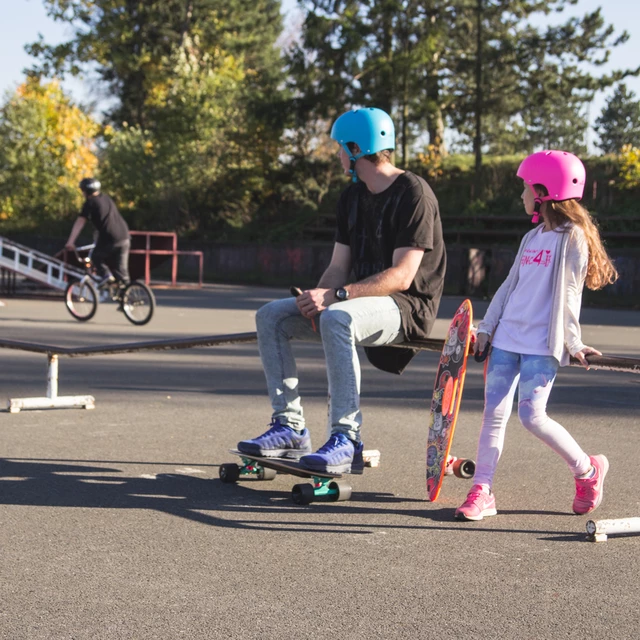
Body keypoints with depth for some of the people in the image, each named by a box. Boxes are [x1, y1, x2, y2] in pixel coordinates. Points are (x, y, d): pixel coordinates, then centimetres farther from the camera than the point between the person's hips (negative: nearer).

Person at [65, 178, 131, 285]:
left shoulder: (90, 202, 0)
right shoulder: (106, 198, 22)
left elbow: (79, 222, -7)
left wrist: (70, 242, -11)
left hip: (109, 240, -6)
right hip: (124, 238, 6)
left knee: (96, 258, 19)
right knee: (121, 271, 12)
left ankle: (106, 275, -1)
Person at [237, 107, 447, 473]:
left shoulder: (414, 194, -14)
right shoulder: (353, 197, 14)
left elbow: (401, 276, -22)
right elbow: (339, 267, 11)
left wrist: (335, 295, -28)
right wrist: (318, 296, -12)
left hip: (407, 306, -9)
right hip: (363, 302, 9)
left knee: (337, 318, -38)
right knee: (271, 316, -4)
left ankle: (347, 440, -36)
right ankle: (290, 428, -9)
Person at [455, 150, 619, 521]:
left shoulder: (572, 237, -6)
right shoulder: (533, 237, 17)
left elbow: (569, 293, -8)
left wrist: (573, 342, -9)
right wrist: (487, 327, 16)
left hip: (543, 345, -7)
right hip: (507, 338, 7)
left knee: (531, 415, -14)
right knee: (494, 413, 1)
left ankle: (588, 470, 8)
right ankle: (482, 493, 5)